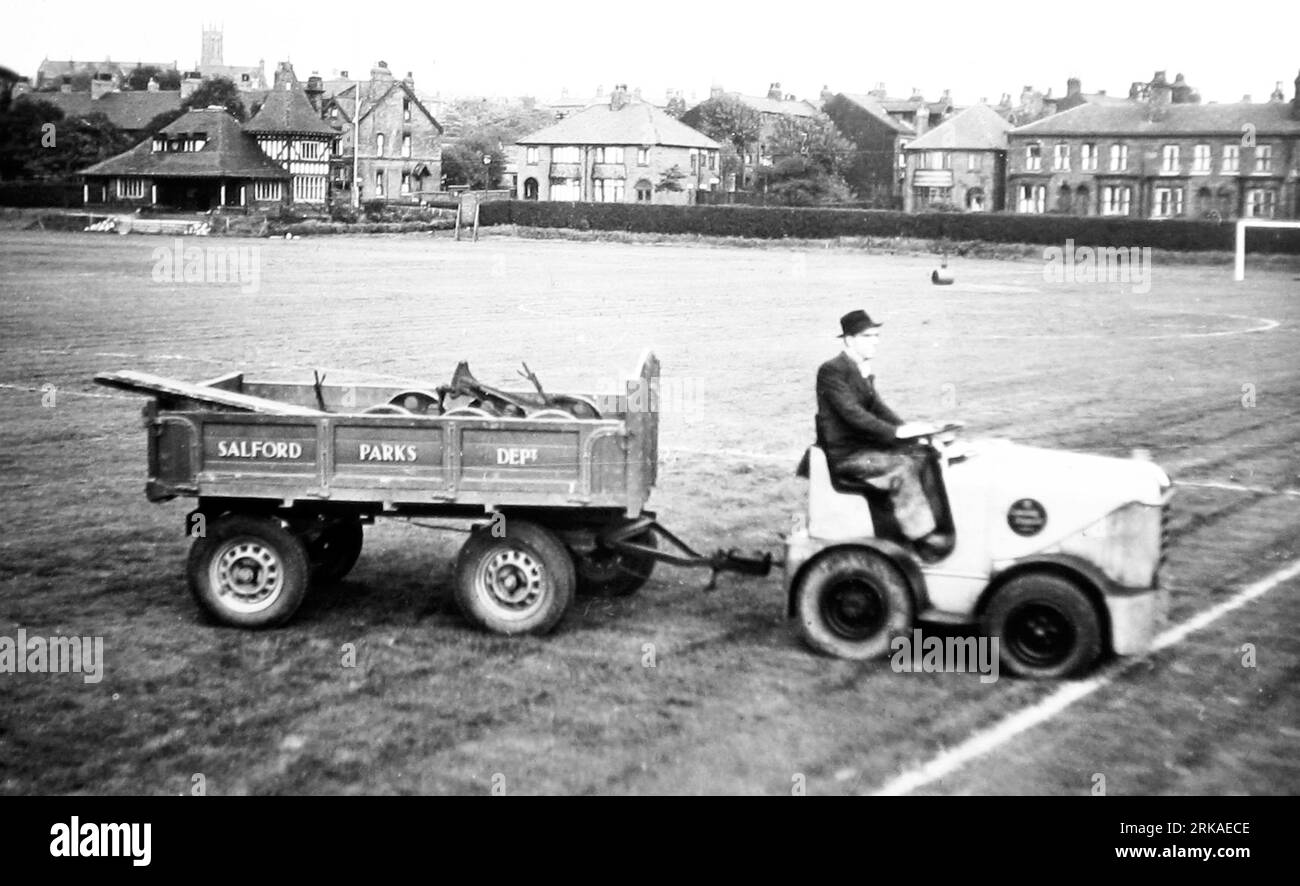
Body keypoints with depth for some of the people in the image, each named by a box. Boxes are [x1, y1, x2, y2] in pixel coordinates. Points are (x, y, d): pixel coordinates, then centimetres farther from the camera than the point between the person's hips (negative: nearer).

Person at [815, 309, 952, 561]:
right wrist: (896, 433, -28)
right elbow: (852, 413, -24)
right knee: (902, 467, -26)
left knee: (925, 455, -5)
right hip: (844, 455, -9)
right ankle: (923, 538, -21)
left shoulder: (863, 371, 14)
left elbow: (878, 407, 15)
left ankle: (940, 526, -7)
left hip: (865, 445, 9)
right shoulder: (832, 370, -15)